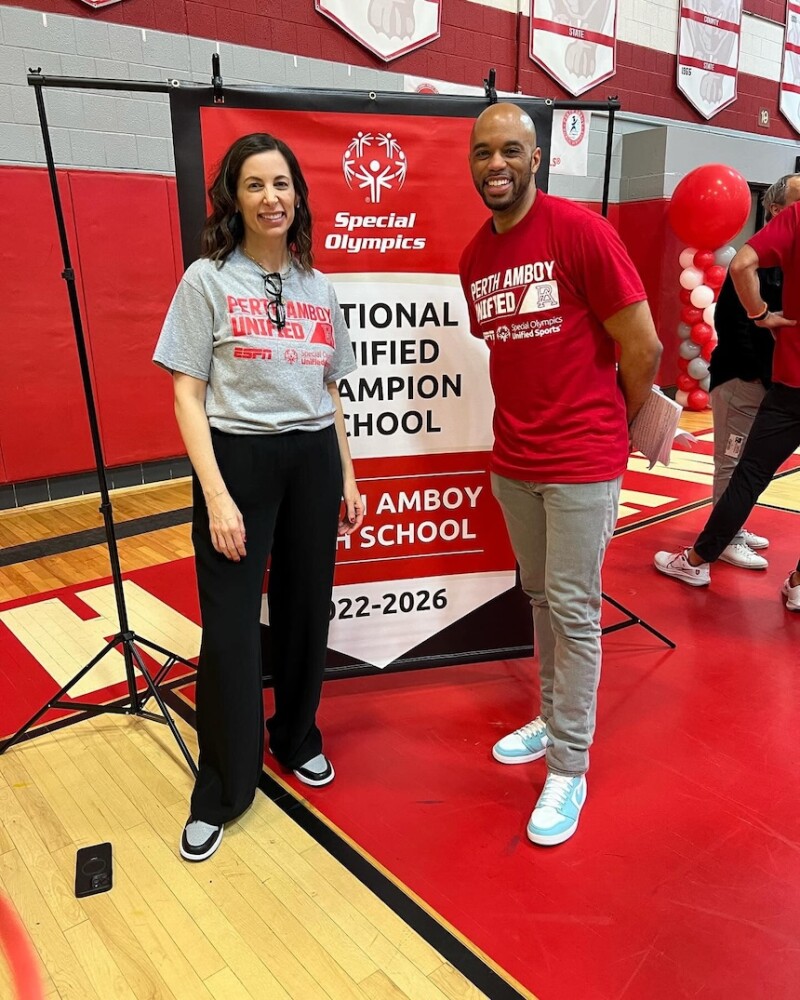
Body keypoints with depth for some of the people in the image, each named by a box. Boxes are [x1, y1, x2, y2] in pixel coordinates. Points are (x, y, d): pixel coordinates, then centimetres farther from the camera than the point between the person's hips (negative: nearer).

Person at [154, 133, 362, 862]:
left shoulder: (319, 288, 10)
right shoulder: (207, 280, -3)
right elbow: (187, 395, -7)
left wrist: (348, 476, 12)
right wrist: (216, 496, -15)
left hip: (312, 461, 4)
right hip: (237, 458, -4)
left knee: (306, 611, 12)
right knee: (230, 627, 1)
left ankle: (297, 739, 37)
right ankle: (220, 791, 20)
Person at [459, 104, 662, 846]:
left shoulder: (579, 230, -12)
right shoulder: (473, 259, 7)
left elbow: (642, 349, -9)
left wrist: (607, 425, 4)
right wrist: (526, 427, 14)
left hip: (580, 462, -6)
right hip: (512, 461, 6)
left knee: (573, 610, 2)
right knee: (539, 598, 17)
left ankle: (569, 770, 17)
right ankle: (552, 719, 37)